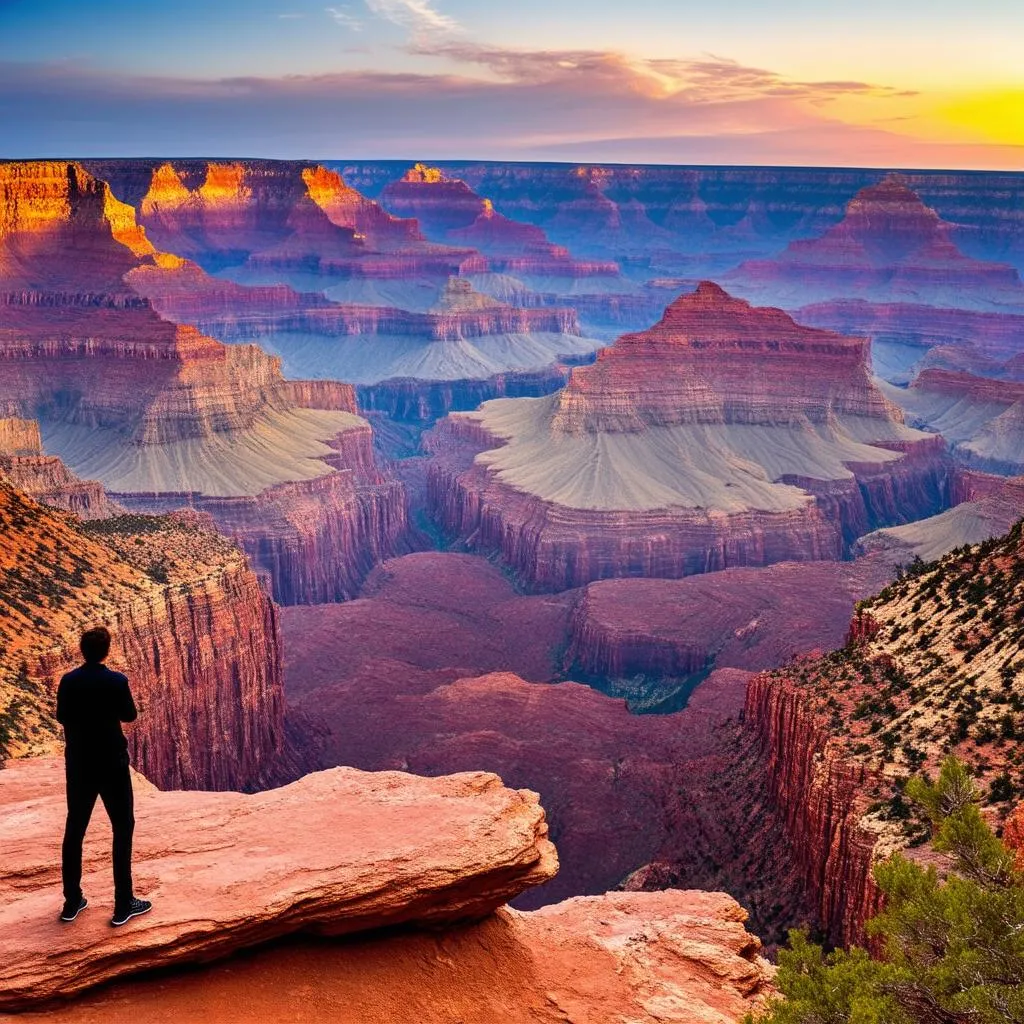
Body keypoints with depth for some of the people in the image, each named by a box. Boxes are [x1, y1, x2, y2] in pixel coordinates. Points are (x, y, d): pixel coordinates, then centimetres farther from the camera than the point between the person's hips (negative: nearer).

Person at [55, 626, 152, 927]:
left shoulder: (68, 681, -3)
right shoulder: (116, 681, -14)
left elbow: (62, 717, 9)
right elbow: (130, 715, 0)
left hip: (78, 764, 4)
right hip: (111, 764, -4)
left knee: (74, 830, 13)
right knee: (123, 828, 5)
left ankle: (72, 902, 18)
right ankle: (123, 905, 4)